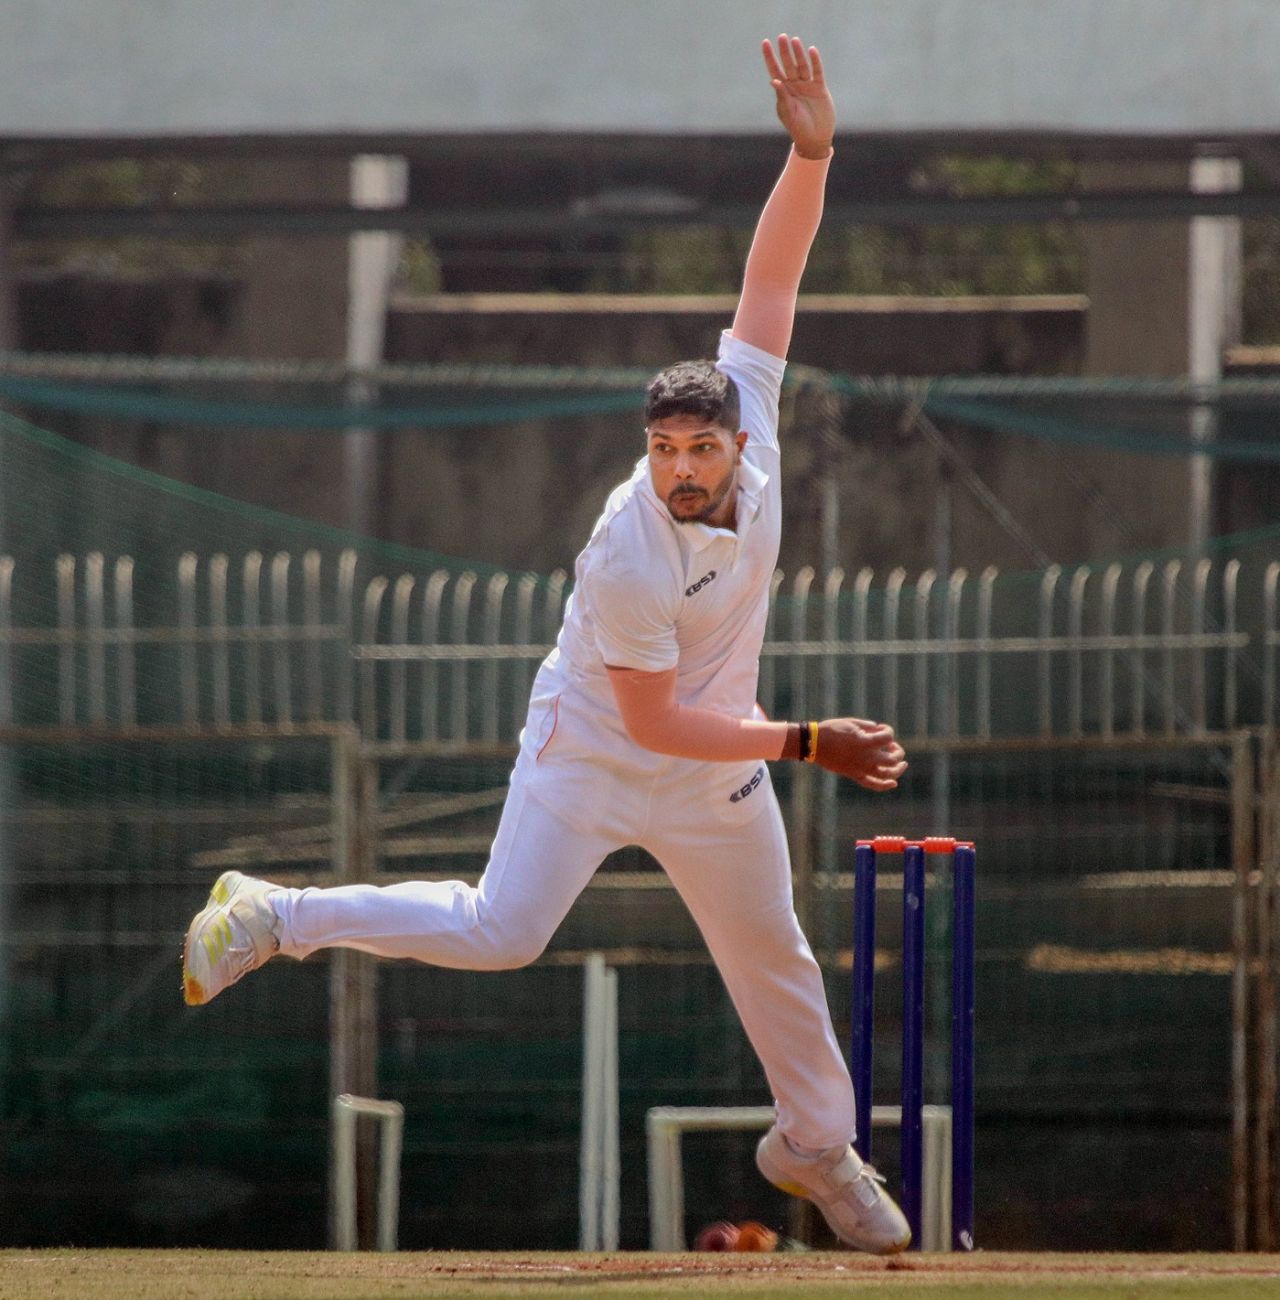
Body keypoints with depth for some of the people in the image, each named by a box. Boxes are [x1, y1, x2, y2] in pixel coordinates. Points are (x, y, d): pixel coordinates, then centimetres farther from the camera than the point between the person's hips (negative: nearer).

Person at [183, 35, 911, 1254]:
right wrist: (807, 743, -25)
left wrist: (810, 152, -32)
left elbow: (771, 277, -18)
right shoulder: (630, 562, -34)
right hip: (593, 754, -6)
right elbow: (655, 721, -27)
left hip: (715, 780, 6)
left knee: (770, 955, 18)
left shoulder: (748, 414, -18)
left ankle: (815, 1145, 38)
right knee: (498, 932, -18)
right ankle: (271, 917, -3)